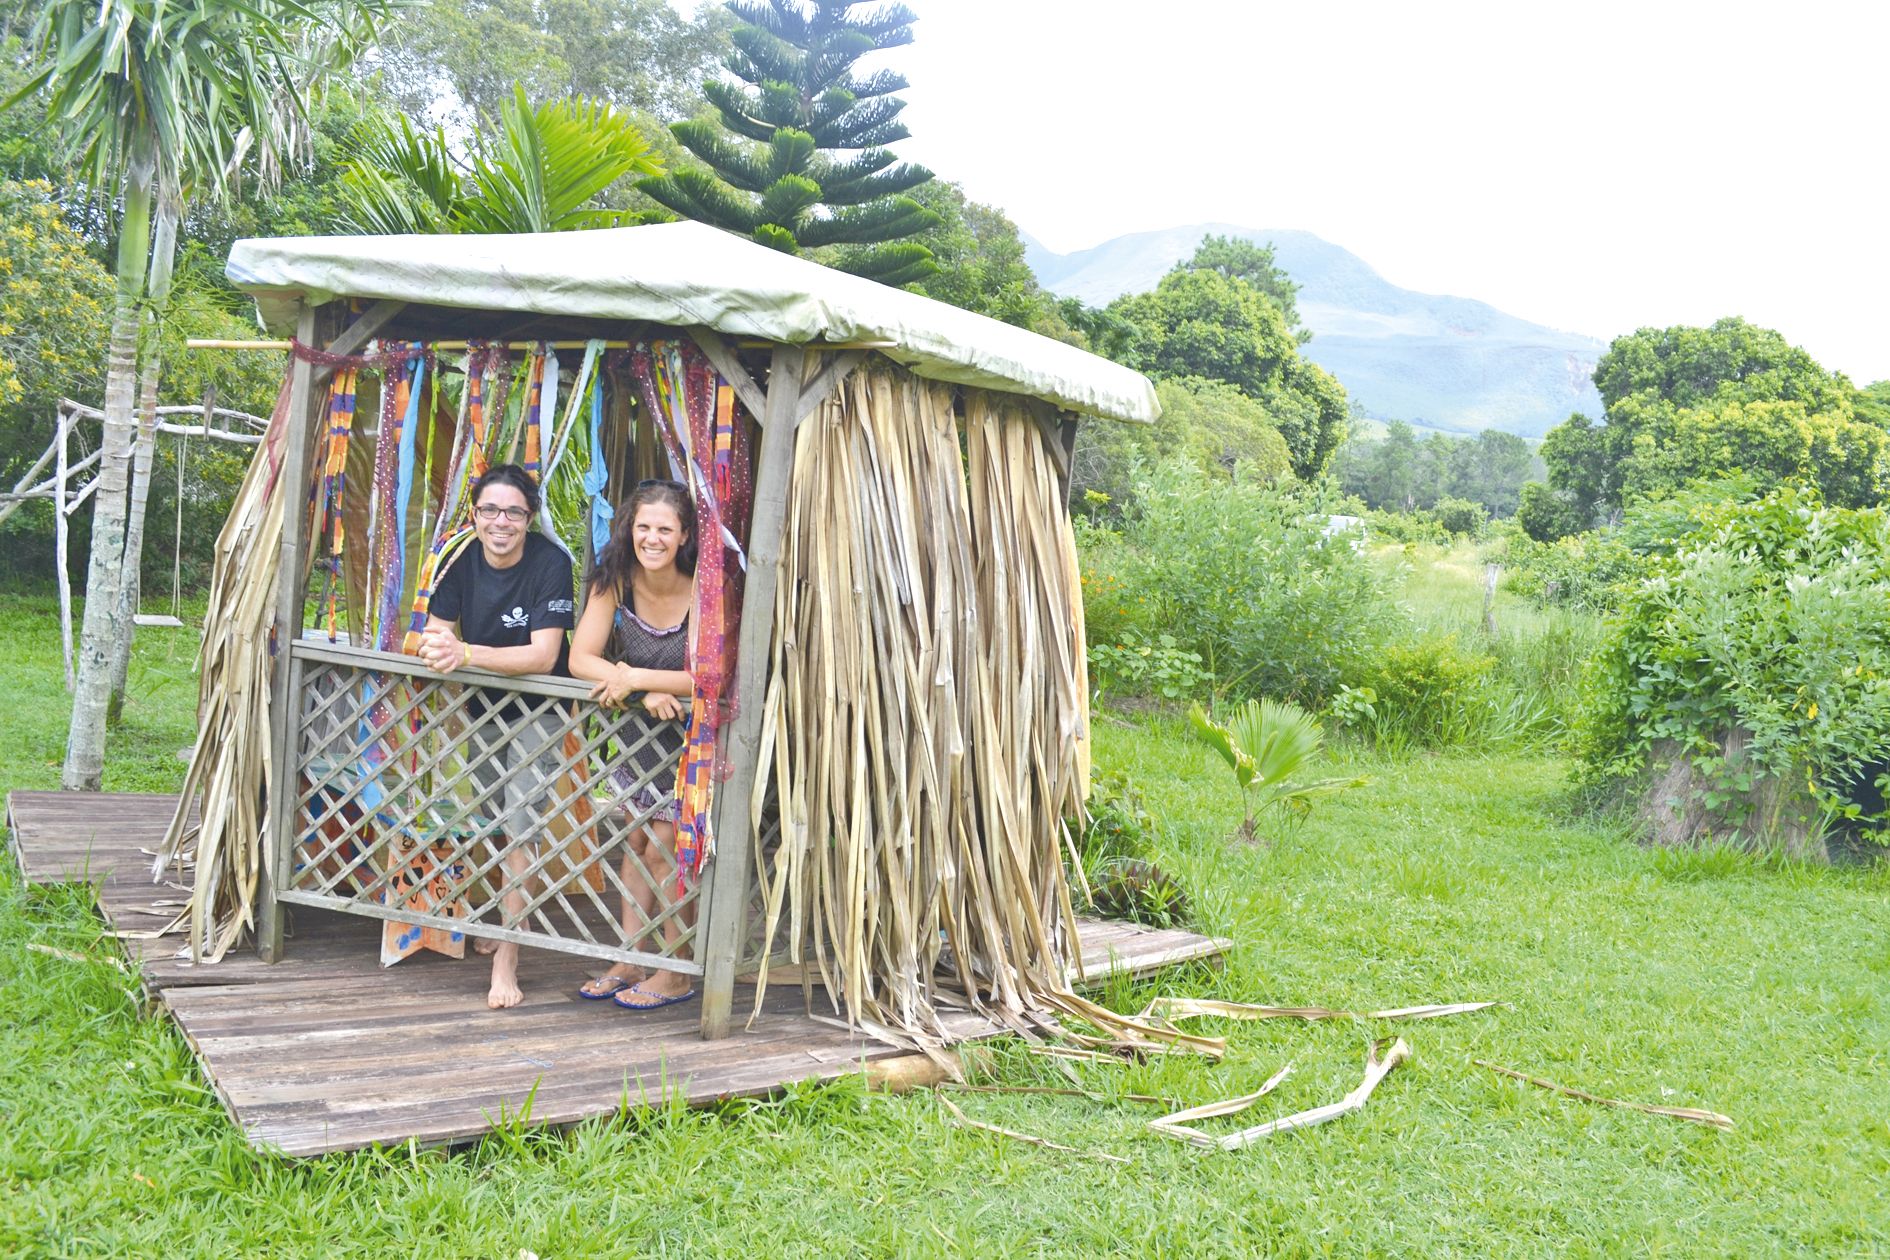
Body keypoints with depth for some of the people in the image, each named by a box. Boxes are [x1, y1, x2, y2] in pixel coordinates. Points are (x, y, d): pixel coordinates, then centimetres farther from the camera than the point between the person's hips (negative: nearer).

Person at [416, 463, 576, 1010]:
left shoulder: (550, 564, -23)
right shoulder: (462, 560, -7)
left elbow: (543, 657, -29)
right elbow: (436, 631, -8)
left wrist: (465, 653, -37)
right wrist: (435, 647, -32)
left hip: (536, 712, -5)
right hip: (482, 708, 6)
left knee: (520, 830, -13)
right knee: (492, 826, 20)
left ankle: (506, 958, -10)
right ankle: (498, 919, 42)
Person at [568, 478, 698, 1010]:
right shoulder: (615, 582, -12)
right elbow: (581, 658, -17)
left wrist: (635, 677, -33)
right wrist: (648, 692, -29)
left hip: (691, 734, -5)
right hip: (640, 731, 5)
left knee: (664, 847, -5)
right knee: (635, 842, 9)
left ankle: (677, 974, 7)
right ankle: (631, 962, 19)